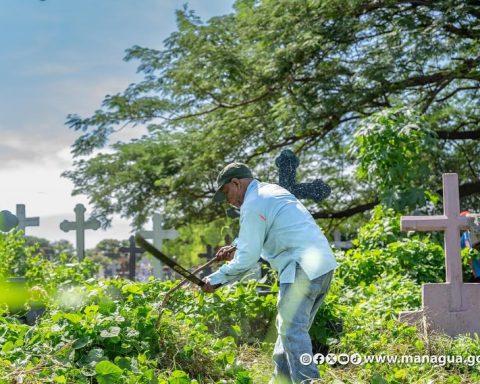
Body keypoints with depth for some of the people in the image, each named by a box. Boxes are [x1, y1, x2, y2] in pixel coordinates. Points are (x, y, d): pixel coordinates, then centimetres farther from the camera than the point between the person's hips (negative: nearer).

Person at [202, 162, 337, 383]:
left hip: (302, 269, -10)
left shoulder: (252, 205, -8)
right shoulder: (272, 191, 21)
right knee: (291, 327, 15)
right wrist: (236, 247, 20)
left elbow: (247, 259, -9)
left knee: (292, 330, -9)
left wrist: (216, 280, 0)